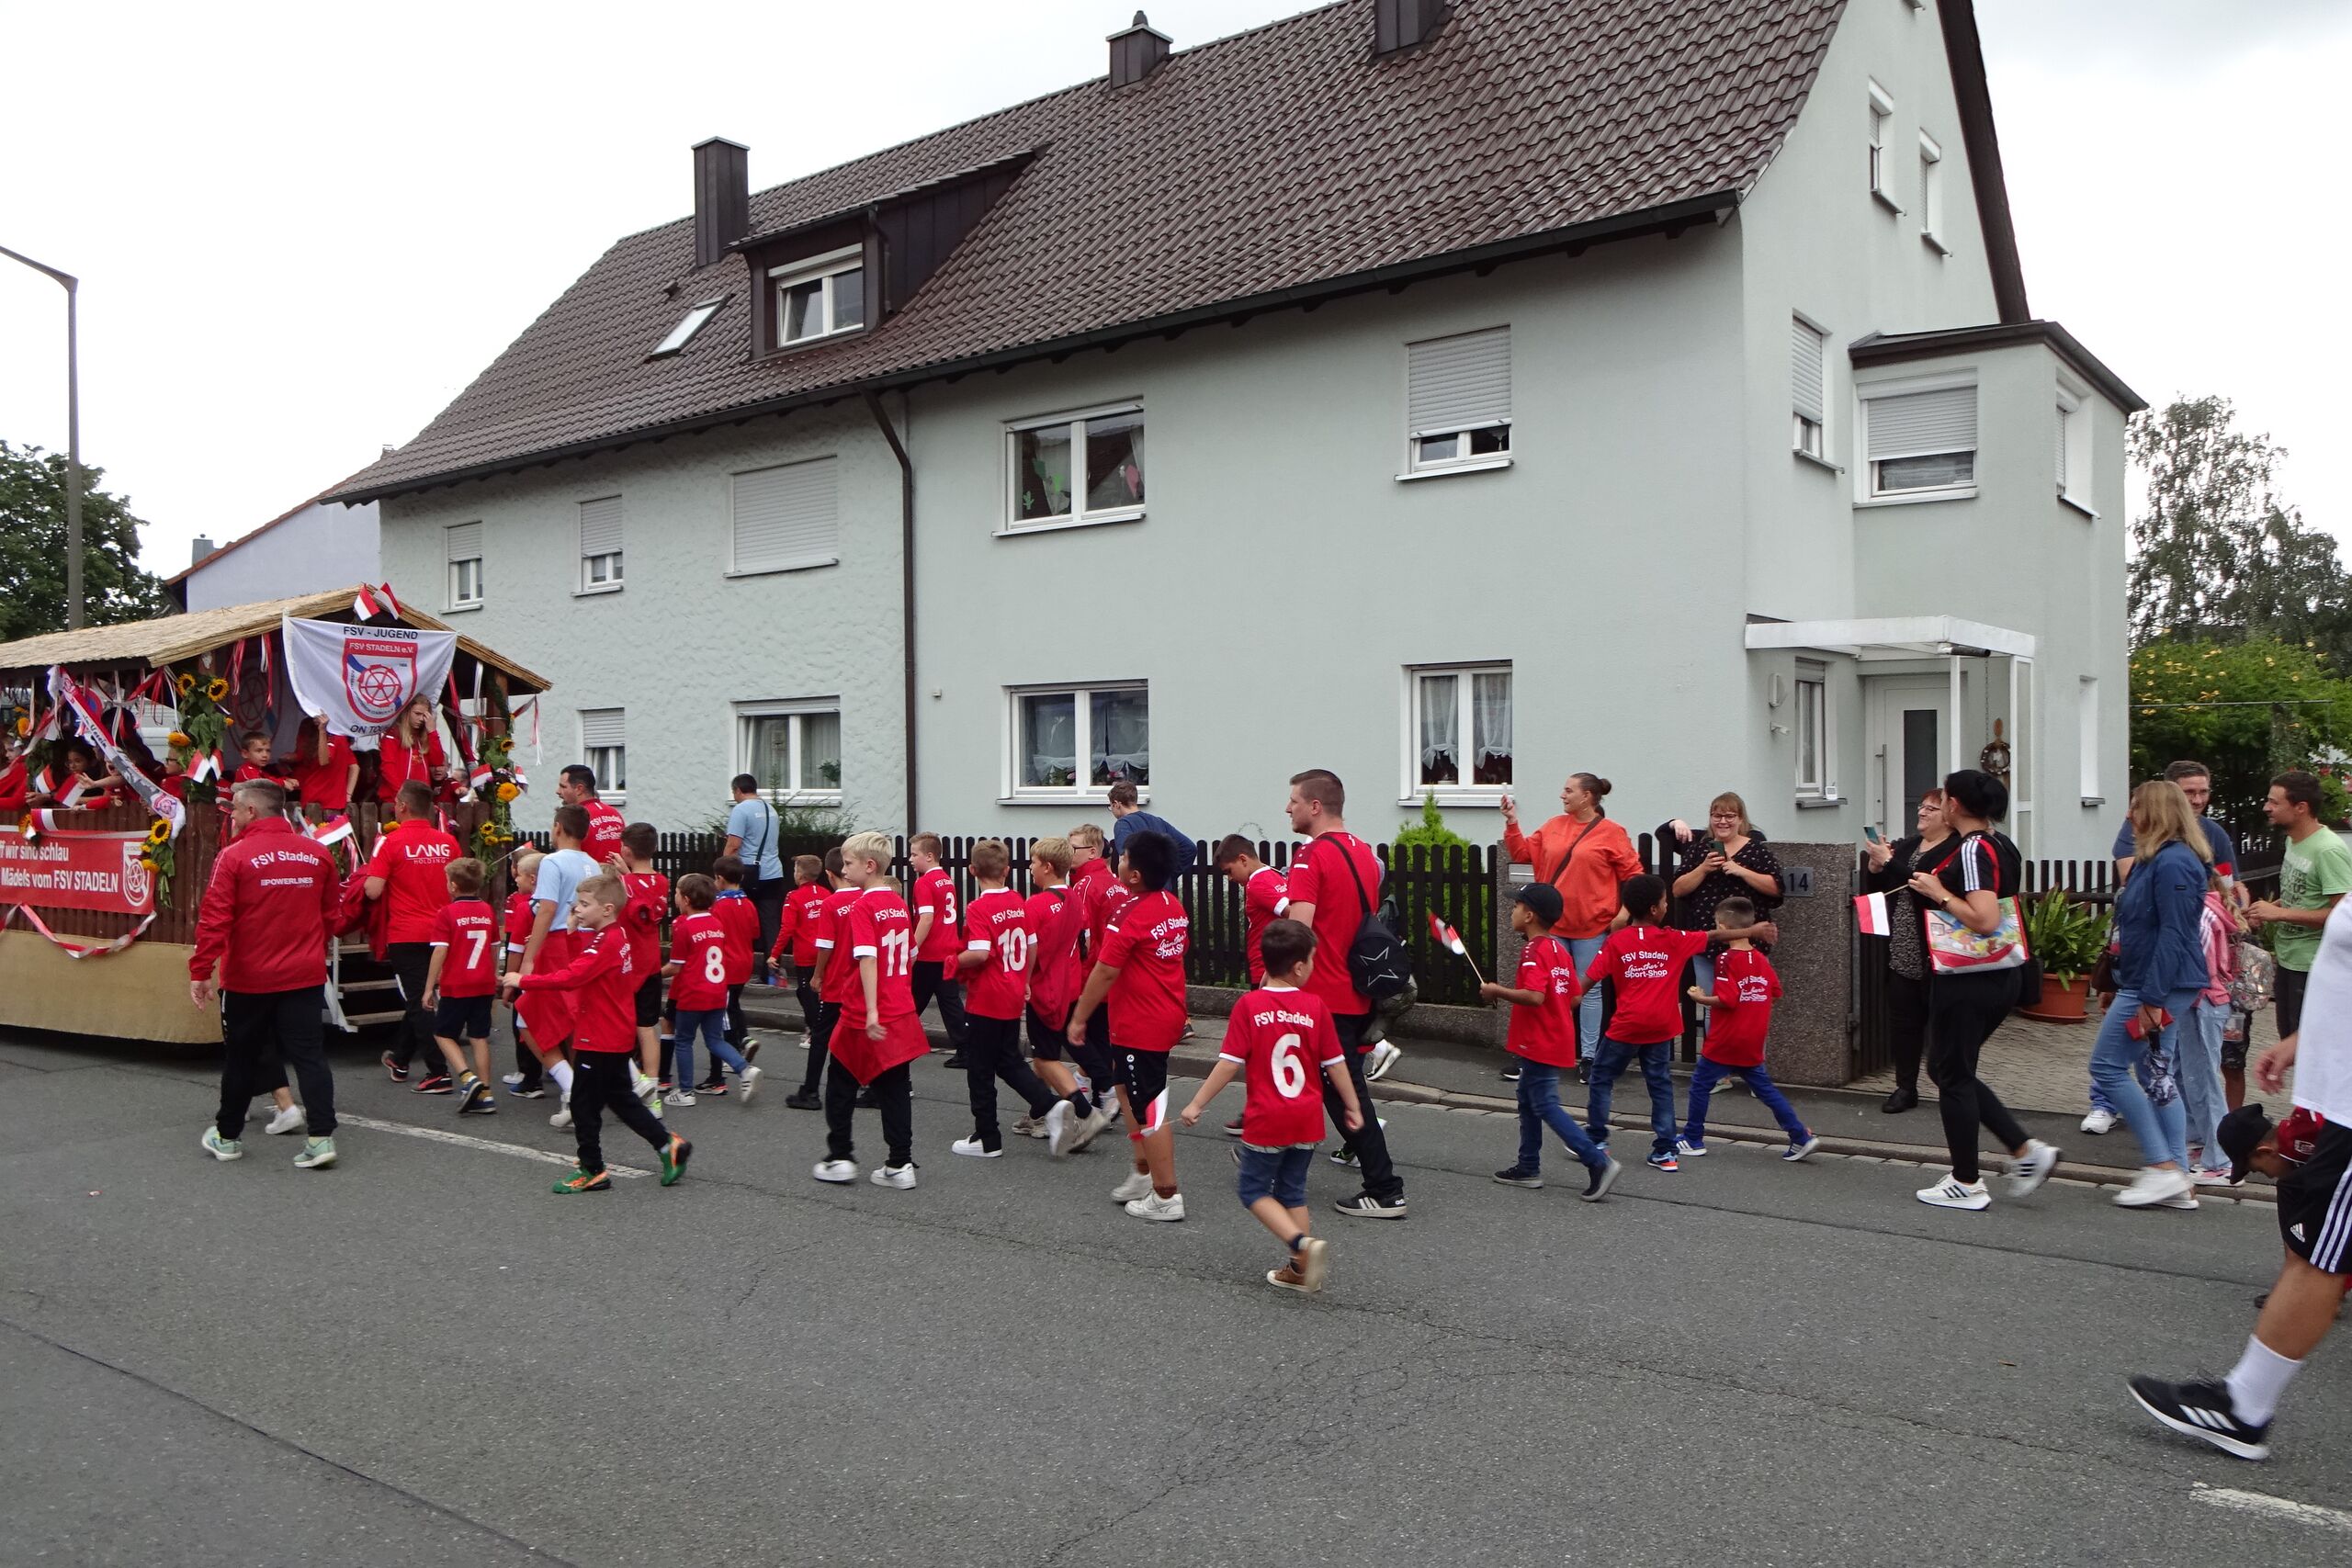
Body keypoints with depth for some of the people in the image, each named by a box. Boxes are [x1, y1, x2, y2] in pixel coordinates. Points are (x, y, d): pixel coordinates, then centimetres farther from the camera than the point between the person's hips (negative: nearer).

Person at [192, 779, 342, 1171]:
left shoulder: (234, 856, -11)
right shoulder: (317, 854, 1)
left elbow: (214, 919, -14)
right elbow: (332, 913, 10)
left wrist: (201, 970, -9)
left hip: (248, 979, -2)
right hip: (306, 975, 3)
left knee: (241, 1058, 13)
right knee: (309, 1055, 3)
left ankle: (228, 1136, 28)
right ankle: (322, 1137, -5)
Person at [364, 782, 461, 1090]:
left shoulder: (391, 842, -11)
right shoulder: (448, 842, 2)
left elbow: (373, 890, -15)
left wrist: (375, 858, 2)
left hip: (406, 935, -5)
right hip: (441, 933, 5)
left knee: (418, 1002, 0)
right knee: (421, 997, 20)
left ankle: (438, 1073, -5)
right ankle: (400, 1060, 36)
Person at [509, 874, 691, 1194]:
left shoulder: (605, 943, -22)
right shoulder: (617, 937, 8)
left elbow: (570, 977, -31)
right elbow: (582, 965, 12)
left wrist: (524, 981, -24)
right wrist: (574, 933, 1)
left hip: (599, 1041, -10)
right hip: (618, 1038, 10)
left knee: (584, 1105, 2)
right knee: (622, 1098, 20)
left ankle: (592, 1170, 11)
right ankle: (668, 1145, 20)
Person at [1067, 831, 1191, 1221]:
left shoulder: (1131, 915, -21)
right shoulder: (1174, 906, 5)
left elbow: (1105, 972, -19)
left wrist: (1078, 1018, -10)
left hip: (1139, 1024, -9)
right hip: (1168, 1016, 9)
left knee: (1149, 1109, -1)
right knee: (1128, 1088, 24)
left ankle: (1167, 1196, 6)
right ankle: (1144, 1174, 31)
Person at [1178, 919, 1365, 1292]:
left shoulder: (1249, 1005, -11)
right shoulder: (1315, 1006, -4)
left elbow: (1229, 1064, -12)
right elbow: (1335, 1064, 2)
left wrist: (1197, 1104, -4)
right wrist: (1353, 1107, 14)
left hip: (1266, 1121, -4)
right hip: (1307, 1120, 4)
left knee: (1254, 1189, 10)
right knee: (1292, 1192, 18)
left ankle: (1302, 1243, -10)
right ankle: (1300, 1269, 20)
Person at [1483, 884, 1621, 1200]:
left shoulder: (1533, 951, -19)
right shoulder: (1560, 950, 10)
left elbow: (1534, 996, -31)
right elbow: (1575, 997, 11)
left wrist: (1498, 991, -20)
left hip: (1539, 1043, -10)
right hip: (1558, 1040, 10)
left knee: (1546, 1105, -6)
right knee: (1528, 1099, 19)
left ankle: (1598, 1162, -12)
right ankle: (1528, 1167, 27)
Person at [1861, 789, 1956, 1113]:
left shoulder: (1955, 851, -10)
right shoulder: (1906, 845, 13)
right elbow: (1874, 889, 15)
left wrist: (1889, 862, -20)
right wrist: (1875, 867, -4)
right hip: (1902, 952, 7)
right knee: (1903, 1019, 9)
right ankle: (1905, 1087, 16)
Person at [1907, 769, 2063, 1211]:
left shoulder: (1972, 850, -18)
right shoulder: (2004, 846, 11)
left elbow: (1985, 920, -28)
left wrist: (1939, 893, -17)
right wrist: (1941, 890, 18)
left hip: (1967, 979, -10)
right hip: (2000, 976, 10)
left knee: (1952, 1075, 3)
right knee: (1950, 1069, 18)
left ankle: (1966, 1185, 11)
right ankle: (2027, 1150, 13)